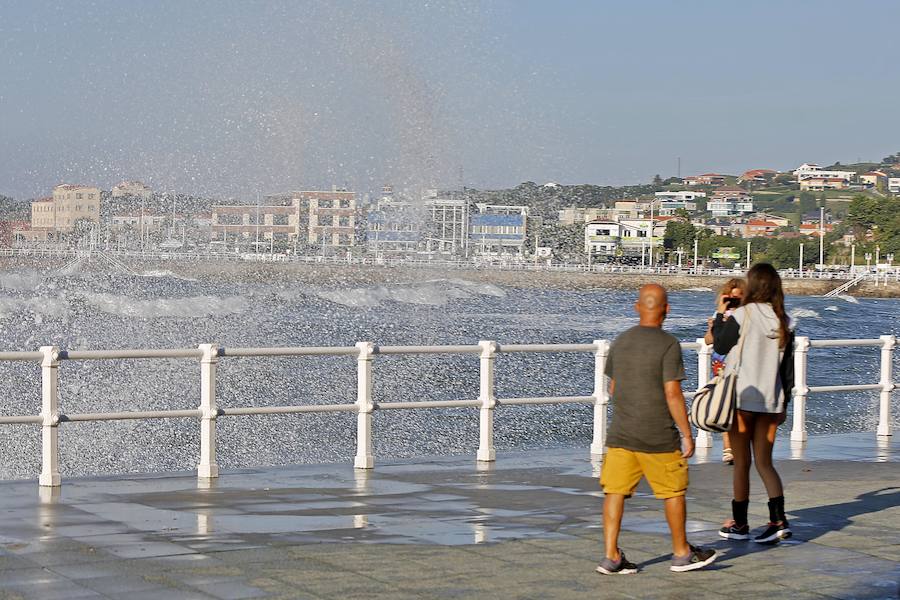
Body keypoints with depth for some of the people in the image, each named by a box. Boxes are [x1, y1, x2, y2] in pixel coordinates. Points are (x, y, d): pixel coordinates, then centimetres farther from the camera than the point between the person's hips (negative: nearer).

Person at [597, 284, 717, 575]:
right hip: (659, 438, -5)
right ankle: (681, 553, 21)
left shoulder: (620, 342, 6)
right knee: (673, 492, 10)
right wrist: (687, 434, -9)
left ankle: (611, 556, 1)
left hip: (620, 434, 5)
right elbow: (672, 393, -16)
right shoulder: (668, 345, -12)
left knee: (615, 492, 3)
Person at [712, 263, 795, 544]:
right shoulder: (784, 322, 4)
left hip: (742, 398, -4)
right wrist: (783, 403, 16)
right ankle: (778, 520, -7)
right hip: (771, 401, 4)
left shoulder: (742, 315, -12)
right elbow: (788, 367, 9)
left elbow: (720, 346, 0)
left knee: (742, 462, 6)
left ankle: (739, 524, 15)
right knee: (764, 462, 10)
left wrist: (720, 315, 11)